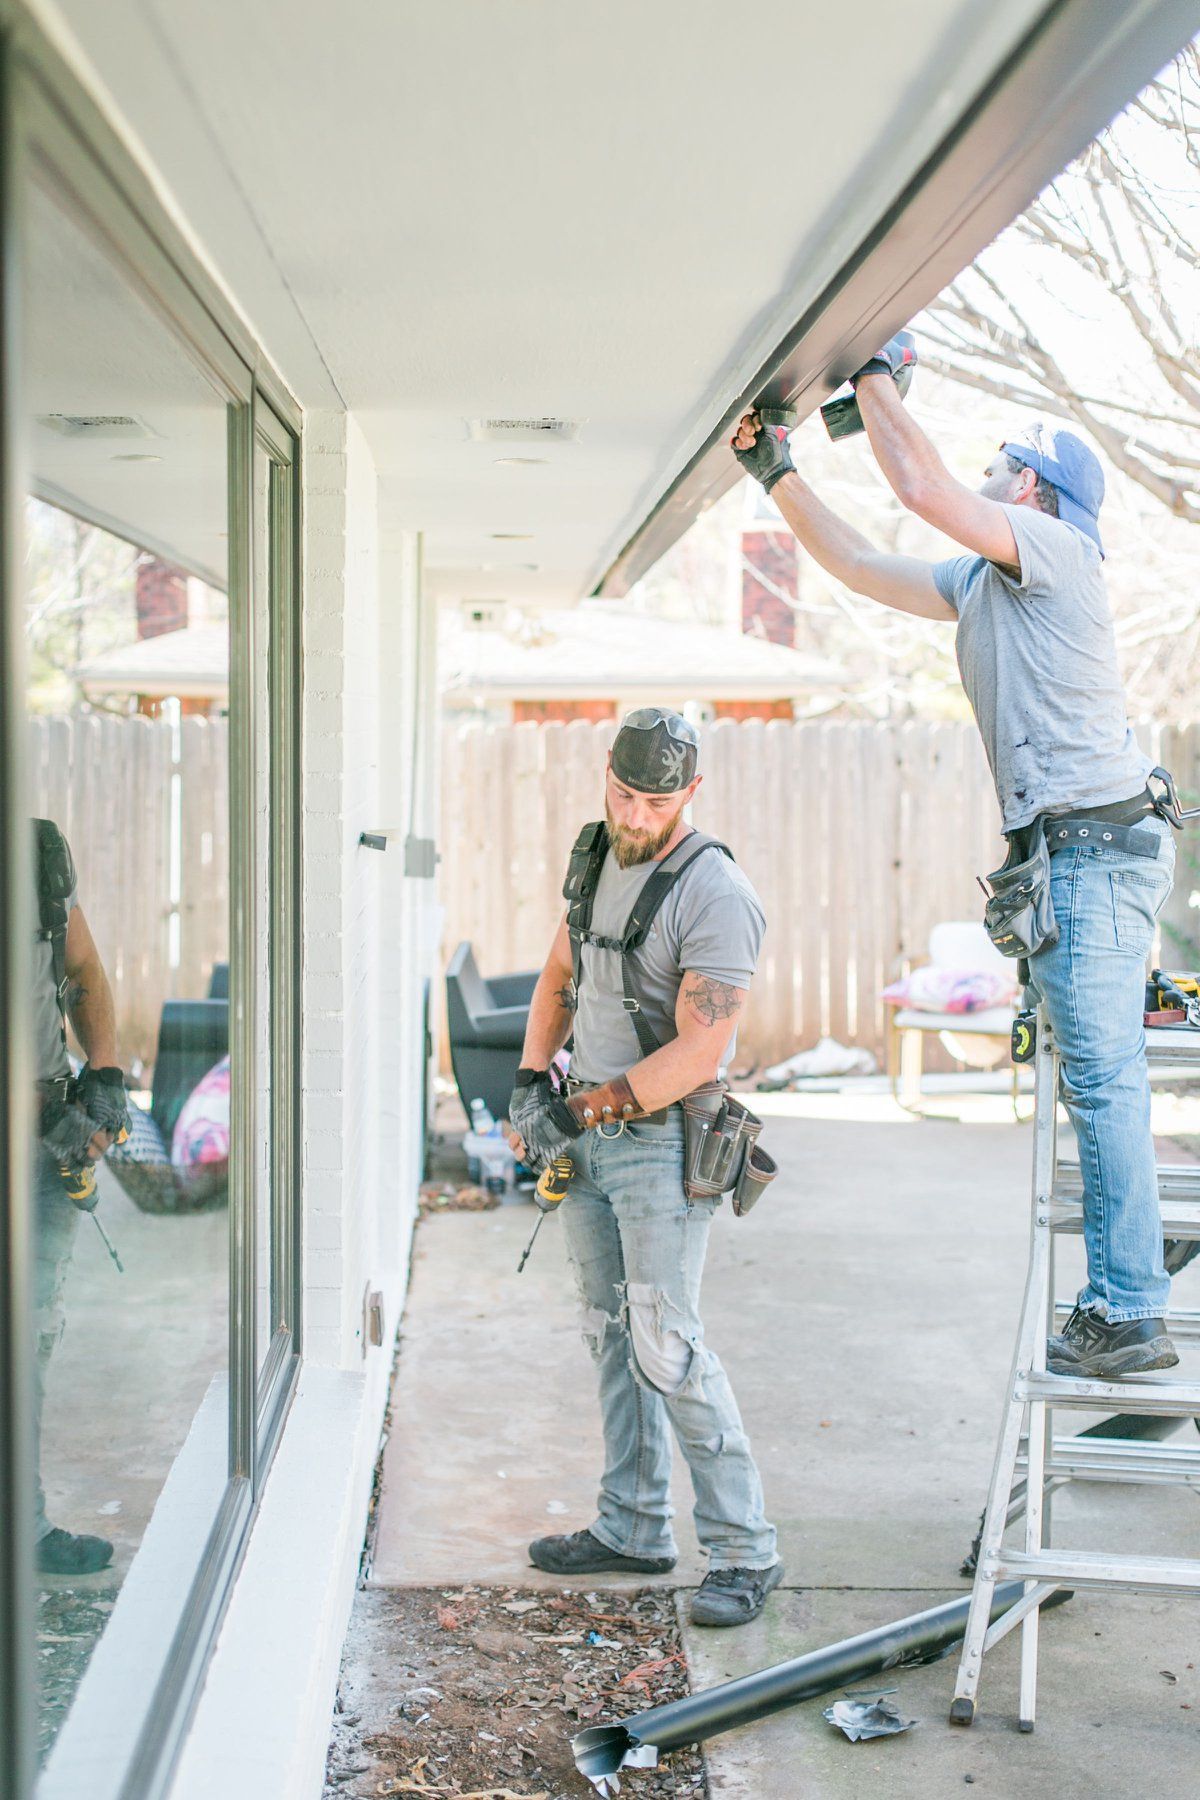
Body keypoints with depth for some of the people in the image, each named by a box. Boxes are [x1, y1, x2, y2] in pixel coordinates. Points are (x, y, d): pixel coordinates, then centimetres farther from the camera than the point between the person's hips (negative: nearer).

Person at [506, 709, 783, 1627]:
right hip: (589, 1135, 8)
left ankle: (745, 1551, -3)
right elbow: (560, 976, 22)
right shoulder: (601, 857, 8)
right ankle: (633, 1527, 24)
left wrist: (580, 1112, -22)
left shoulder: (716, 893, -18)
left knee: (666, 1343, -12)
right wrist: (532, 1081, 9)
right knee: (612, 1333, 13)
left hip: (660, 1140, -8)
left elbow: (699, 1051, -24)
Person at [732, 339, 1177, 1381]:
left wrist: (877, 378, -3)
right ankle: (1120, 1304, 17)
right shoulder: (981, 584, 21)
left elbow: (923, 488, -17)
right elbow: (860, 567, 25)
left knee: (1105, 1079, -11)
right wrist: (778, 475, 23)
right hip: (1067, 854, 10)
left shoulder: (1053, 549, -6)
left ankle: (1131, 1313, -10)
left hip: (1097, 844, -10)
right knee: (1101, 1080, 11)